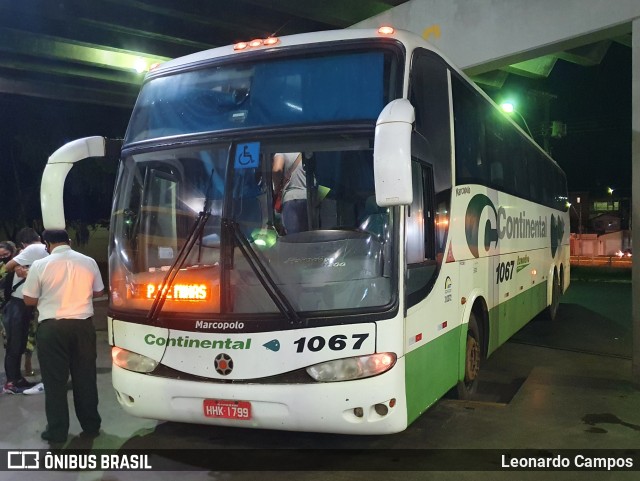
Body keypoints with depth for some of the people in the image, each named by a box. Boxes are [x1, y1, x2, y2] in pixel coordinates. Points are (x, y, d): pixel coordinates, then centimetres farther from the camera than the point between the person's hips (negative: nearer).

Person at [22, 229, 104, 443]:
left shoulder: (40, 265, -8)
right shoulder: (88, 262, 0)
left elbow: (29, 300, 0)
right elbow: (98, 291, 13)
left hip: (52, 327, -3)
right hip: (83, 324, 3)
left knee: (55, 380, 7)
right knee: (85, 377, 12)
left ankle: (57, 431, 13)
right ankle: (91, 425, 21)